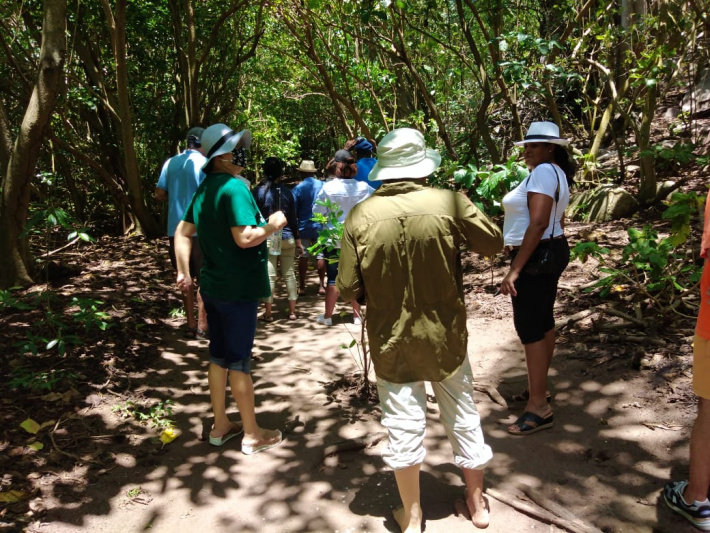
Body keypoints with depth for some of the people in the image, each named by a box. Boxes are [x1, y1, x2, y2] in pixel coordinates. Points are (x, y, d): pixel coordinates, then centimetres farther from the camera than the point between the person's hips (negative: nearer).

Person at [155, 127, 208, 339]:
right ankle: (202, 326, 8)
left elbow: (159, 194, 5)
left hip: (176, 229, 5)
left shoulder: (171, 163, 6)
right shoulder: (204, 164, -8)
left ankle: (191, 325, 19)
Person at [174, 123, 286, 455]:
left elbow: (182, 233, 14)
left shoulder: (204, 190, 10)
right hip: (238, 290, -8)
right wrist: (272, 225, -11)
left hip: (213, 287, 9)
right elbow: (245, 237, -27)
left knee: (218, 357, 16)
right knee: (239, 361, 1)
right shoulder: (234, 188, -19)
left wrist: (184, 272, 14)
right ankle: (251, 435, 15)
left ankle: (220, 426, 29)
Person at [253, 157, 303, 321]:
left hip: (267, 238, -2)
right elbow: (293, 218, 5)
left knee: (269, 275, 0)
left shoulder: (258, 191, -4)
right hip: (287, 238, 2)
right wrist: (298, 240, 12)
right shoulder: (286, 191, 2)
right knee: (289, 274, 8)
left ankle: (268, 312, 5)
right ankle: (292, 311, 13)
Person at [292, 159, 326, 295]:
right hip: (320, 226, 1)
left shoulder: (298, 188, -7)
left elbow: (293, 210, -5)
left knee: (303, 256, 6)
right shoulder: (323, 186, -3)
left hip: (304, 227, -1)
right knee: (321, 255, 7)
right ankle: (321, 286, 11)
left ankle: (302, 287, 9)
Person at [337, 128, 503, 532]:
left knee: (404, 426, 12)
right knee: (463, 416, 19)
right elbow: (494, 243, 1)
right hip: (446, 335, 1)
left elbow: (349, 290, -9)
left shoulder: (361, 216, -13)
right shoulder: (450, 203, -13)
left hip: (391, 340, 0)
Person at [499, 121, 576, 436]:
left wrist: (515, 270, -29)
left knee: (528, 326, -9)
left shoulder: (543, 172, -17)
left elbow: (538, 223, -27)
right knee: (543, 320, 16)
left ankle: (539, 408, -4)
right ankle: (539, 388, 29)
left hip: (536, 256, -11)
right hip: (552, 251, 11)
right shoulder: (556, 173, 16)